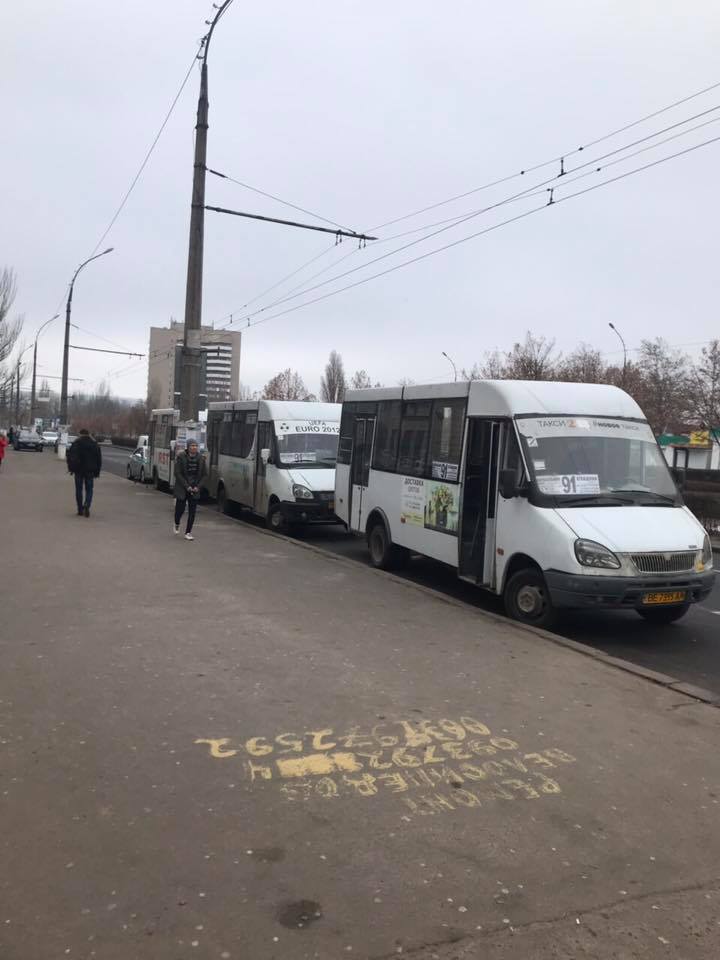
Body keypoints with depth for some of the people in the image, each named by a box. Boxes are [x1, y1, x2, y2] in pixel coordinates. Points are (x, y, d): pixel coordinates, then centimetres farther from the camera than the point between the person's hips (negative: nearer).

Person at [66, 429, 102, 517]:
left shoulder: (76, 444, -1)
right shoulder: (94, 444, 8)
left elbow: (70, 457, -7)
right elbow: (99, 459, 9)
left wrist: (70, 468, 0)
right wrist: (97, 472, 13)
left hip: (79, 470, -1)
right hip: (90, 471, 1)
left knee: (79, 490, 8)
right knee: (89, 490, 6)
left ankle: (80, 510, 8)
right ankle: (86, 506, -18)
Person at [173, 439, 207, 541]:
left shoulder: (201, 458, 0)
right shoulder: (181, 457, -9)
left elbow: (204, 474, 6)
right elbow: (177, 473, -9)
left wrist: (197, 486, -5)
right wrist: (187, 486, -13)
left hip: (195, 489, 2)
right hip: (182, 489, -2)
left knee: (192, 511, -1)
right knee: (180, 508, 5)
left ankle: (188, 532, 8)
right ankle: (176, 524, 37)